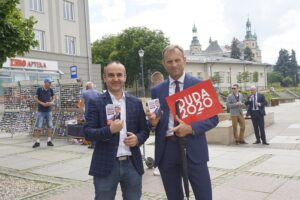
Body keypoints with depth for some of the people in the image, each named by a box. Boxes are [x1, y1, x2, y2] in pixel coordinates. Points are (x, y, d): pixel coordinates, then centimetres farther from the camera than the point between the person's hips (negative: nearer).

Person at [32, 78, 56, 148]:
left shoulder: (50, 90, 5)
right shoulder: (39, 89, -6)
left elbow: (53, 97, 16)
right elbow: (35, 98, -6)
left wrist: (52, 102, -5)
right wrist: (42, 103, -15)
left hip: (49, 110, 4)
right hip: (41, 111, -4)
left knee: (50, 126, 3)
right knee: (39, 127, -1)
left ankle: (49, 141, 12)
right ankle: (37, 141, 6)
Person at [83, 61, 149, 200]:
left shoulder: (136, 103, 6)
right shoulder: (96, 103, -3)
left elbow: (145, 130, 11)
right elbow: (88, 133, -9)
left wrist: (138, 138, -11)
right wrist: (109, 130, -25)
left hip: (132, 164, 3)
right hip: (106, 166, -3)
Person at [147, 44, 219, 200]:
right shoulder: (157, 90, 8)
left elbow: (213, 118, -1)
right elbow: (154, 124, 12)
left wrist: (191, 128, -17)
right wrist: (153, 122, -11)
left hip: (193, 149, -2)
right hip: (166, 151, 3)